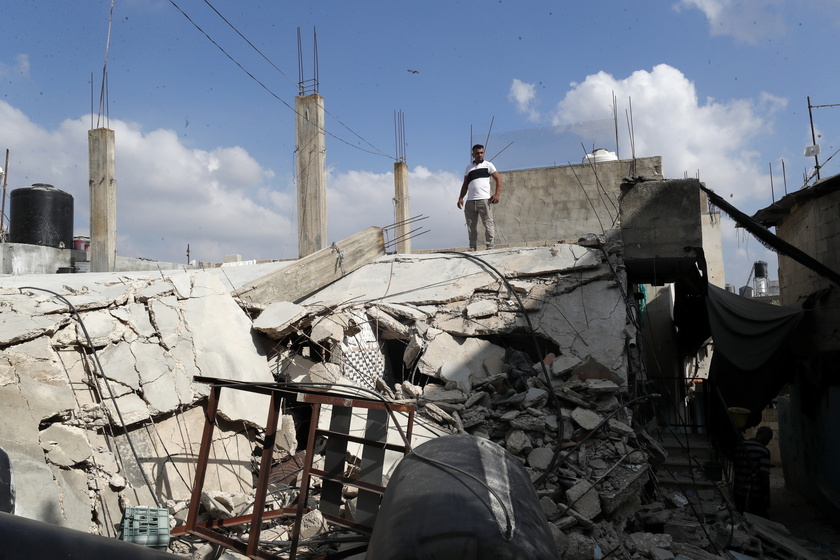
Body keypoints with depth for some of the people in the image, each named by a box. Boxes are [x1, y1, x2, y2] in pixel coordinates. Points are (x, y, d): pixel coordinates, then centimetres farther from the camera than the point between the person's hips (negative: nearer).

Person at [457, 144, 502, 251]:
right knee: (471, 225, 4)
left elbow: (498, 179, 5)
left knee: (488, 223, -9)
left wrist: (497, 194, -9)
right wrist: (461, 197, 9)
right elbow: (465, 185, 22)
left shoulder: (488, 165, 10)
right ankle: (472, 247, 9)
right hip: (470, 201, 4)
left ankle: (491, 245, -7)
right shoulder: (469, 168, 21)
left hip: (484, 199, -4)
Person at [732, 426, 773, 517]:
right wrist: (767, 493, -9)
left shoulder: (739, 446, 8)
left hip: (737, 491, 6)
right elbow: (764, 474, -17)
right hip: (755, 493, -6)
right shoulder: (763, 451, -12)